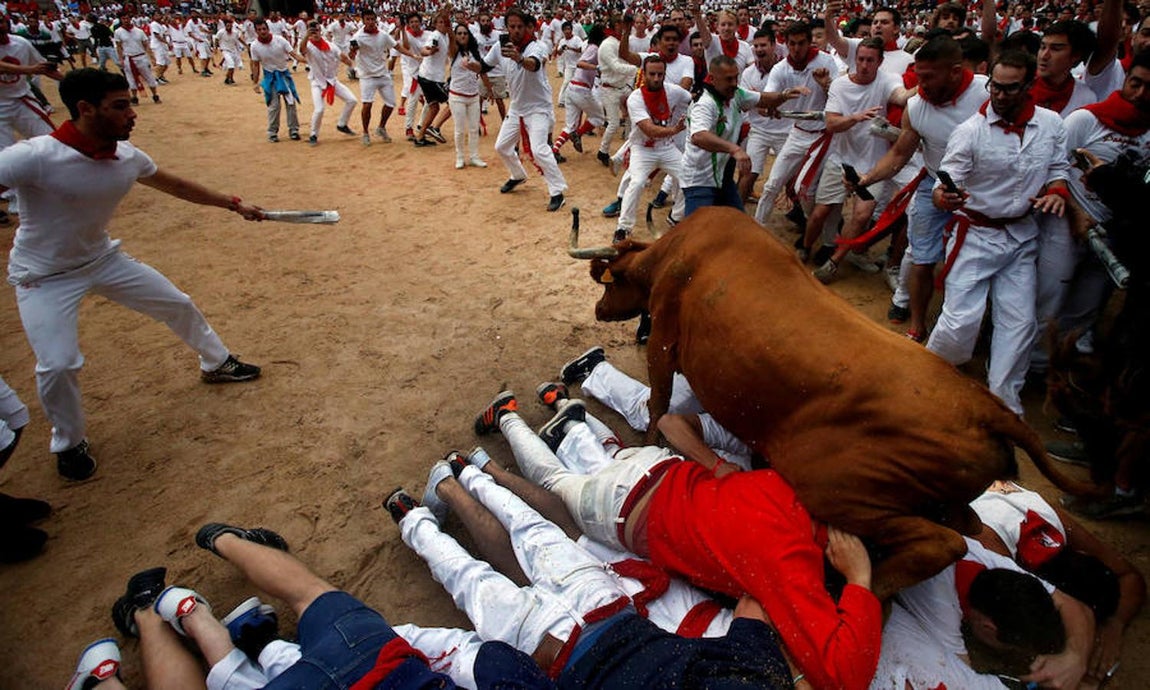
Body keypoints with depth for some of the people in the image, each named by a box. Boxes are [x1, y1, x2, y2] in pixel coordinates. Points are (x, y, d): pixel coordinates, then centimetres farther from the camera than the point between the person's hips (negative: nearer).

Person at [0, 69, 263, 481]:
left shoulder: (127, 157, -12)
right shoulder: (34, 157, -31)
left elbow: (175, 186, 6)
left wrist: (233, 205, 13)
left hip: (102, 258, 6)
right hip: (44, 276, -5)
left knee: (178, 305, 11)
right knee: (58, 365, -16)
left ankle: (217, 364, 40)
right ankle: (69, 443, 15)